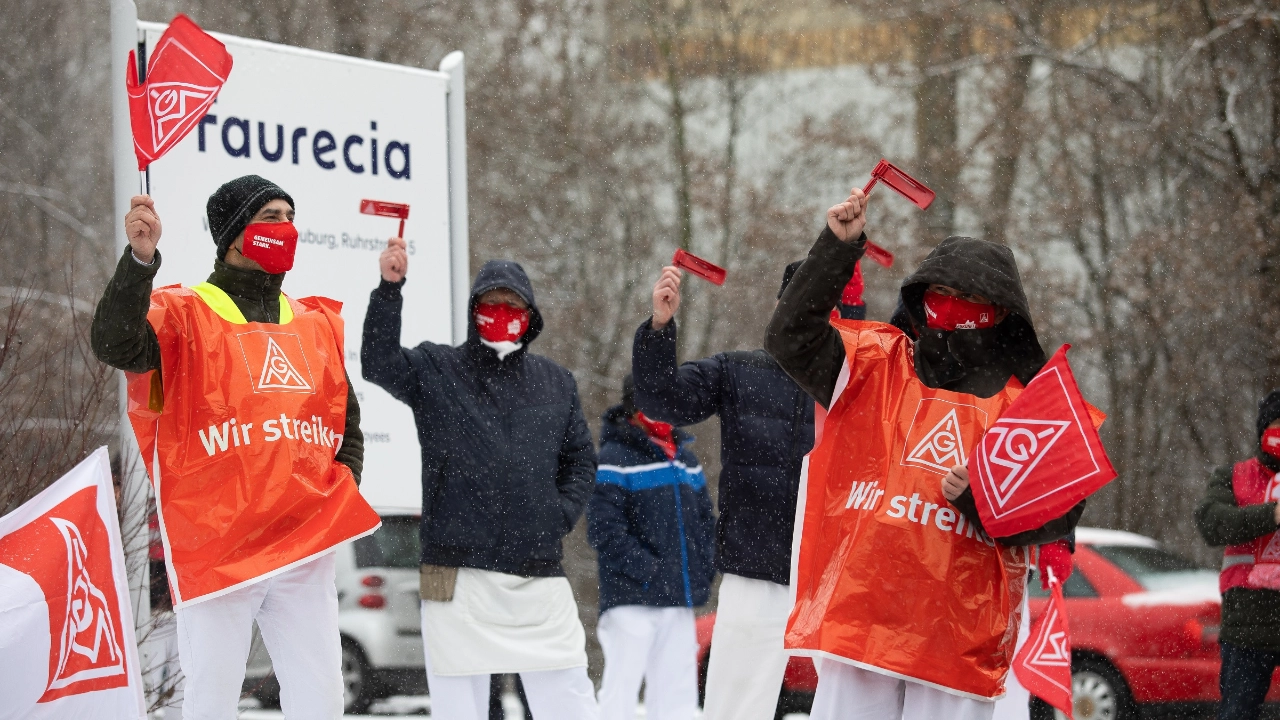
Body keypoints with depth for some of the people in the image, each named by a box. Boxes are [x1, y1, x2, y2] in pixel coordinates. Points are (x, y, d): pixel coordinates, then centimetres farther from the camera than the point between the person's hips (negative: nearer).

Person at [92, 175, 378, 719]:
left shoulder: (318, 324, 17)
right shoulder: (182, 313, 0)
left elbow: (346, 425, 26)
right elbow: (115, 344, -22)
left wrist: (342, 494, 8)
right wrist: (140, 258, -36)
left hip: (306, 546, 5)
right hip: (216, 547, -5)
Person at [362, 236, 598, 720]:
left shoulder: (556, 383, 15)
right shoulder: (435, 371, 4)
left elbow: (581, 461, 19)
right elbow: (378, 363, -15)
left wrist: (562, 514, 1)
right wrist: (389, 288, -27)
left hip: (540, 578, 3)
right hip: (459, 576, -3)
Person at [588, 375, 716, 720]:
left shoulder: (686, 459, 17)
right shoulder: (615, 457, -7)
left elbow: (705, 520, 23)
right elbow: (604, 528, -15)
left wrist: (703, 569, 7)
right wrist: (648, 569, -17)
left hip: (680, 601, 7)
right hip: (632, 600, -7)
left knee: (678, 692, 8)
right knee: (621, 690, -6)